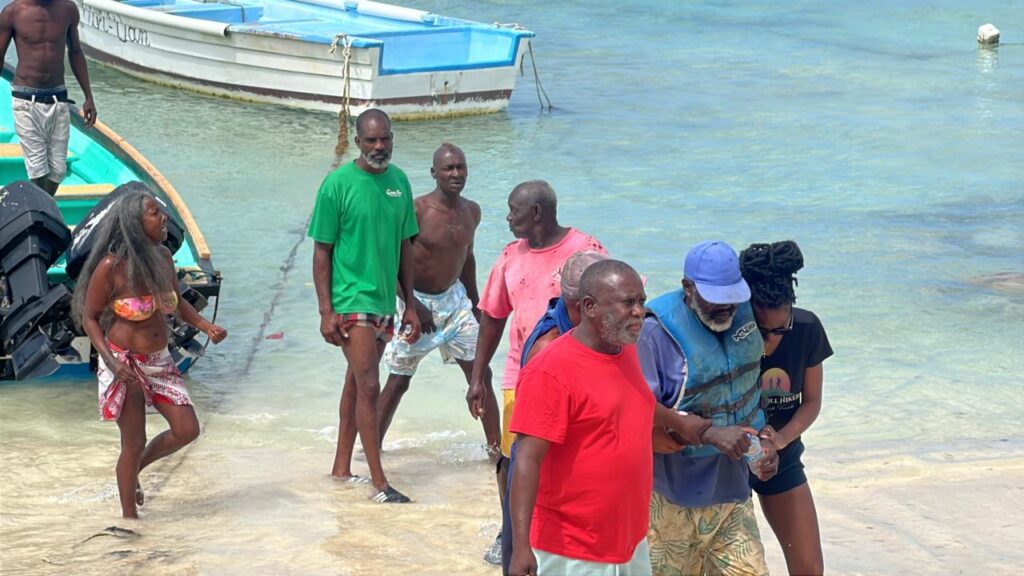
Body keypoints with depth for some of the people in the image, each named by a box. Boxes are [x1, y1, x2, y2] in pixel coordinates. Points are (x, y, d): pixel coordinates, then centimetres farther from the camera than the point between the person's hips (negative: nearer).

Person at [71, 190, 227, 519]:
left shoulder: (163, 257, -2)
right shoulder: (111, 267, -20)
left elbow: (177, 302, 14)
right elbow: (89, 317, -12)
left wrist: (206, 326, -1)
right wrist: (110, 360, -24)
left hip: (159, 361, 6)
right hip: (125, 365, -6)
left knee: (187, 430, 3)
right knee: (133, 444, 1)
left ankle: (135, 468, 29)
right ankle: (129, 517, 18)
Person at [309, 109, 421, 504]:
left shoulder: (399, 181, 6)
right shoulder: (338, 184, -11)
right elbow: (322, 252, -8)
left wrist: (410, 305, 13)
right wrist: (326, 312, -12)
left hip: (384, 302, 6)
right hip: (351, 302, -6)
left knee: (356, 383, 15)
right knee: (369, 387, -9)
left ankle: (342, 468, 25)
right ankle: (379, 483, -6)